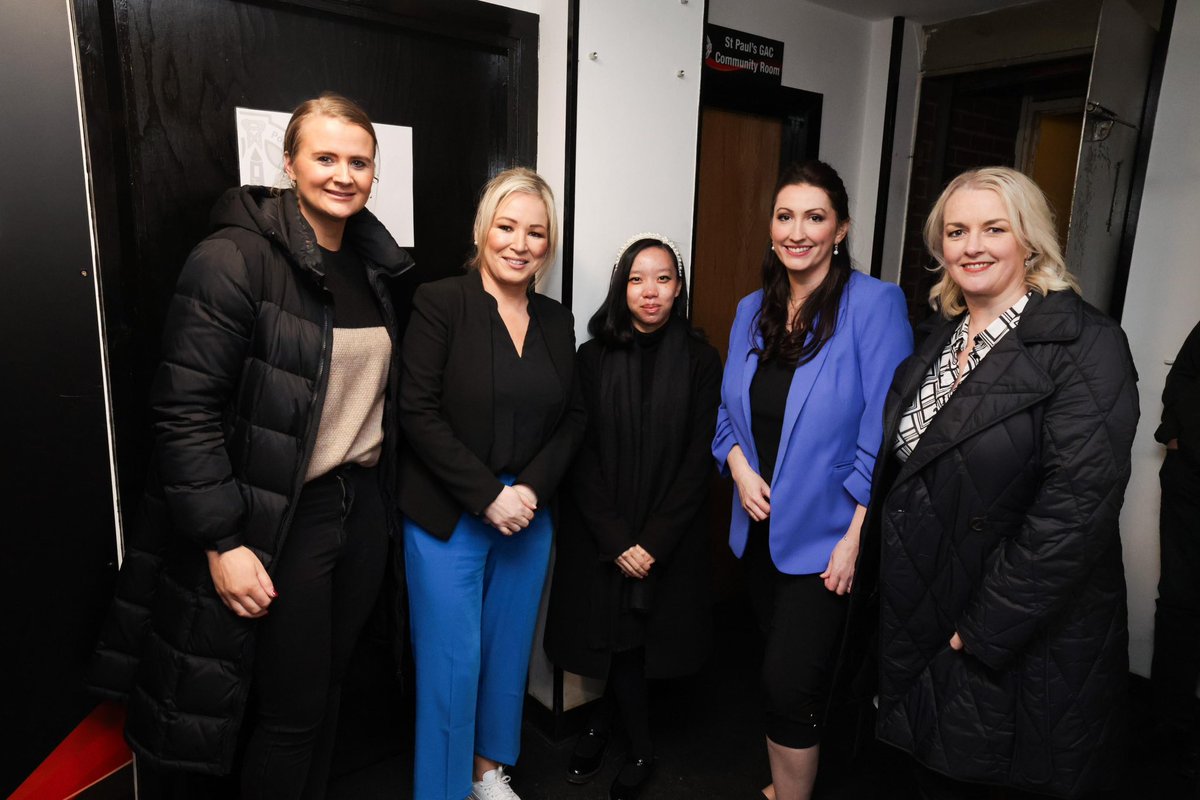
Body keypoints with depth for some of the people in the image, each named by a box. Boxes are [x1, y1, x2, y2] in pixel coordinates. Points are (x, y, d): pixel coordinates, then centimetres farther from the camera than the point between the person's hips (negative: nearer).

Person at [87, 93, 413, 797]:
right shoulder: (234, 260, -14)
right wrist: (222, 542, -18)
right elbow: (185, 414, -16)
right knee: (292, 711, 7)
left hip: (365, 507, 6)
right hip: (281, 522, -6)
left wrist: (385, 499, 14)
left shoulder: (376, 264, 8)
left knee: (330, 689, 19)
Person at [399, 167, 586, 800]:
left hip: (528, 515, 5)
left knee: (508, 650, 17)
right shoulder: (440, 302, -9)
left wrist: (532, 489, -9)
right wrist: (488, 496, -16)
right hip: (447, 517, -4)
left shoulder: (556, 320, 6)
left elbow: (571, 419, 7)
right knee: (452, 659, 5)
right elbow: (418, 411, -14)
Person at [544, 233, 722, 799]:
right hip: (599, 537, 0)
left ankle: (604, 721, 37)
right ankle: (639, 751, 33)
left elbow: (698, 460, -5)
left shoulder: (700, 361, -4)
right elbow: (582, 458, -5)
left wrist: (653, 541, -11)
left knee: (642, 635, 8)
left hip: (668, 537, 0)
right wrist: (615, 541, -11)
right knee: (616, 635, 8)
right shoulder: (593, 358, -3)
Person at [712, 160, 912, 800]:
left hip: (823, 536, -5)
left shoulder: (874, 304, -13)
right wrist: (740, 468, -7)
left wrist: (856, 536, -18)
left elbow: (884, 433, -16)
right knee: (780, 669, 21)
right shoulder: (753, 310, 5)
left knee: (789, 684, -1)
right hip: (760, 527, 6)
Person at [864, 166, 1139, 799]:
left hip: (1026, 646, -6)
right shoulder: (939, 343, 7)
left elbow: (1075, 508, -24)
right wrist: (872, 567, 6)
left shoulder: (1086, 345, -16)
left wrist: (985, 630, -21)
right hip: (922, 633, 6)